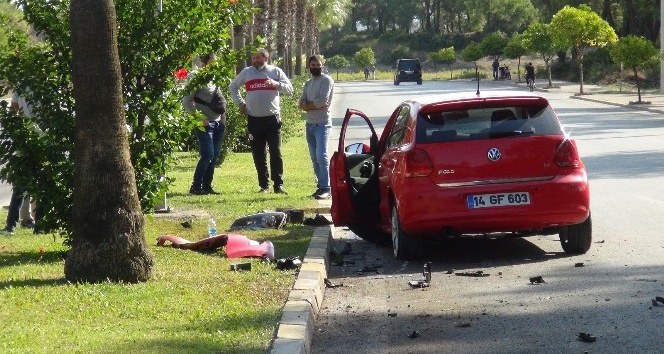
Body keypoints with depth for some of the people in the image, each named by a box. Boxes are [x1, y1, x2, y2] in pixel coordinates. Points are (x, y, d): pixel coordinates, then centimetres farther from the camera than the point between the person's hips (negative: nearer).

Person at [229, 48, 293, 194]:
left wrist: (276, 84, -18)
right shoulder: (246, 72, 9)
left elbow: (290, 89, -1)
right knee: (258, 155, 5)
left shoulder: (276, 71, 4)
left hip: (272, 118, -2)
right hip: (254, 120, 2)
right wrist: (240, 102, 11)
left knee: (276, 153, -4)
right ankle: (264, 185, 13)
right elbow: (232, 86, 22)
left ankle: (278, 185, -2)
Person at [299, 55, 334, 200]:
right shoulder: (308, 83, 17)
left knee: (321, 156, -16)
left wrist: (308, 105, -2)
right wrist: (316, 105, -11)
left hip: (322, 124, -8)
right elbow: (301, 104, 6)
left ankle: (326, 188, -20)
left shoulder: (326, 80, -4)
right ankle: (321, 186, 14)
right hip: (310, 124, 8)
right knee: (315, 158, 8)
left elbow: (322, 100, -17)